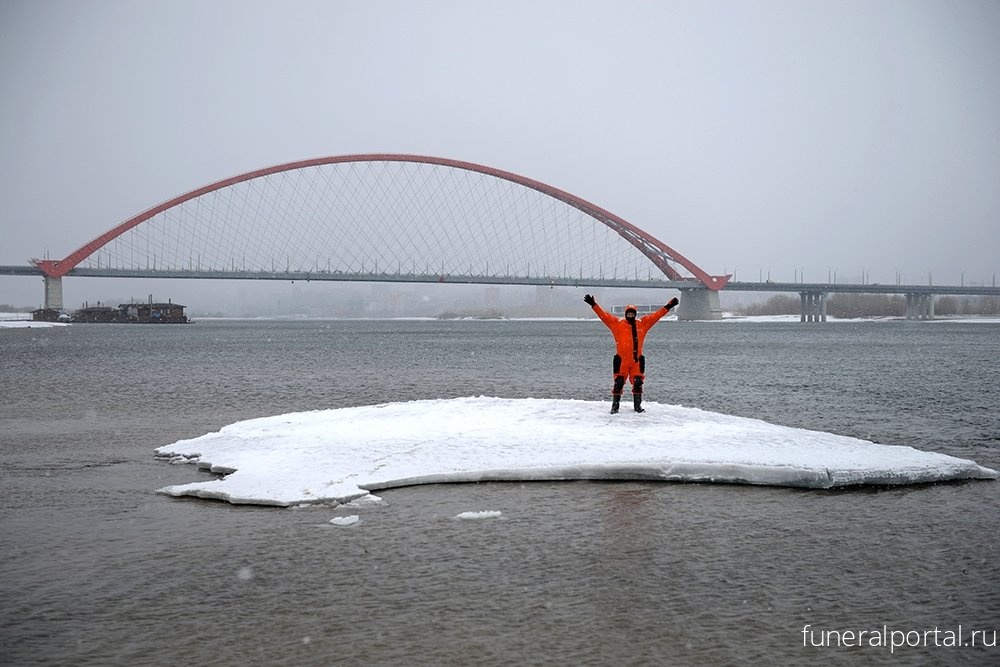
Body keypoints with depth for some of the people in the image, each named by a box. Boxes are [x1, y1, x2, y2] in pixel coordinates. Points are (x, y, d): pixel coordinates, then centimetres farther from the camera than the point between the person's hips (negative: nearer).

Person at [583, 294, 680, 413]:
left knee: (638, 382, 5)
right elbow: (604, 315, -3)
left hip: (637, 359, 2)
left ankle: (638, 405, 20)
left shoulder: (642, 323, 10)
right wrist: (594, 305, -11)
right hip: (621, 359, -2)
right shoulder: (617, 323, 3)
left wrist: (668, 307, 8)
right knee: (618, 382, -2)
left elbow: (656, 315, 11)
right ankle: (615, 406, 9)